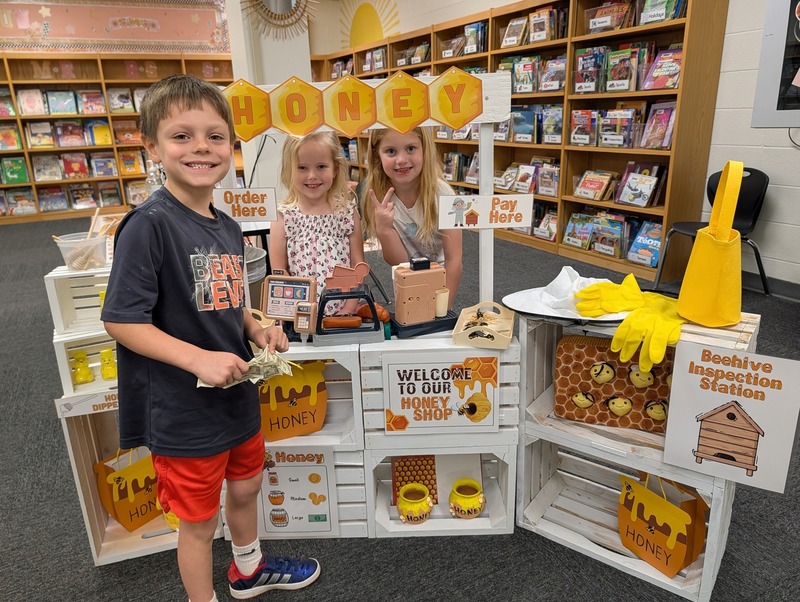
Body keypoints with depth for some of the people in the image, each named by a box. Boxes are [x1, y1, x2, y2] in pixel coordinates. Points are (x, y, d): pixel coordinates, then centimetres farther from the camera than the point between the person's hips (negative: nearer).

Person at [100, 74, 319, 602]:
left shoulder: (228, 227, 2)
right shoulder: (149, 225, -21)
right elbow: (121, 320, -21)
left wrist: (257, 331, -4)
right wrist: (199, 359, -29)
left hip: (238, 395, 8)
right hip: (184, 410, -8)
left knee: (245, 487, 28)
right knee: (199, 520, 13)